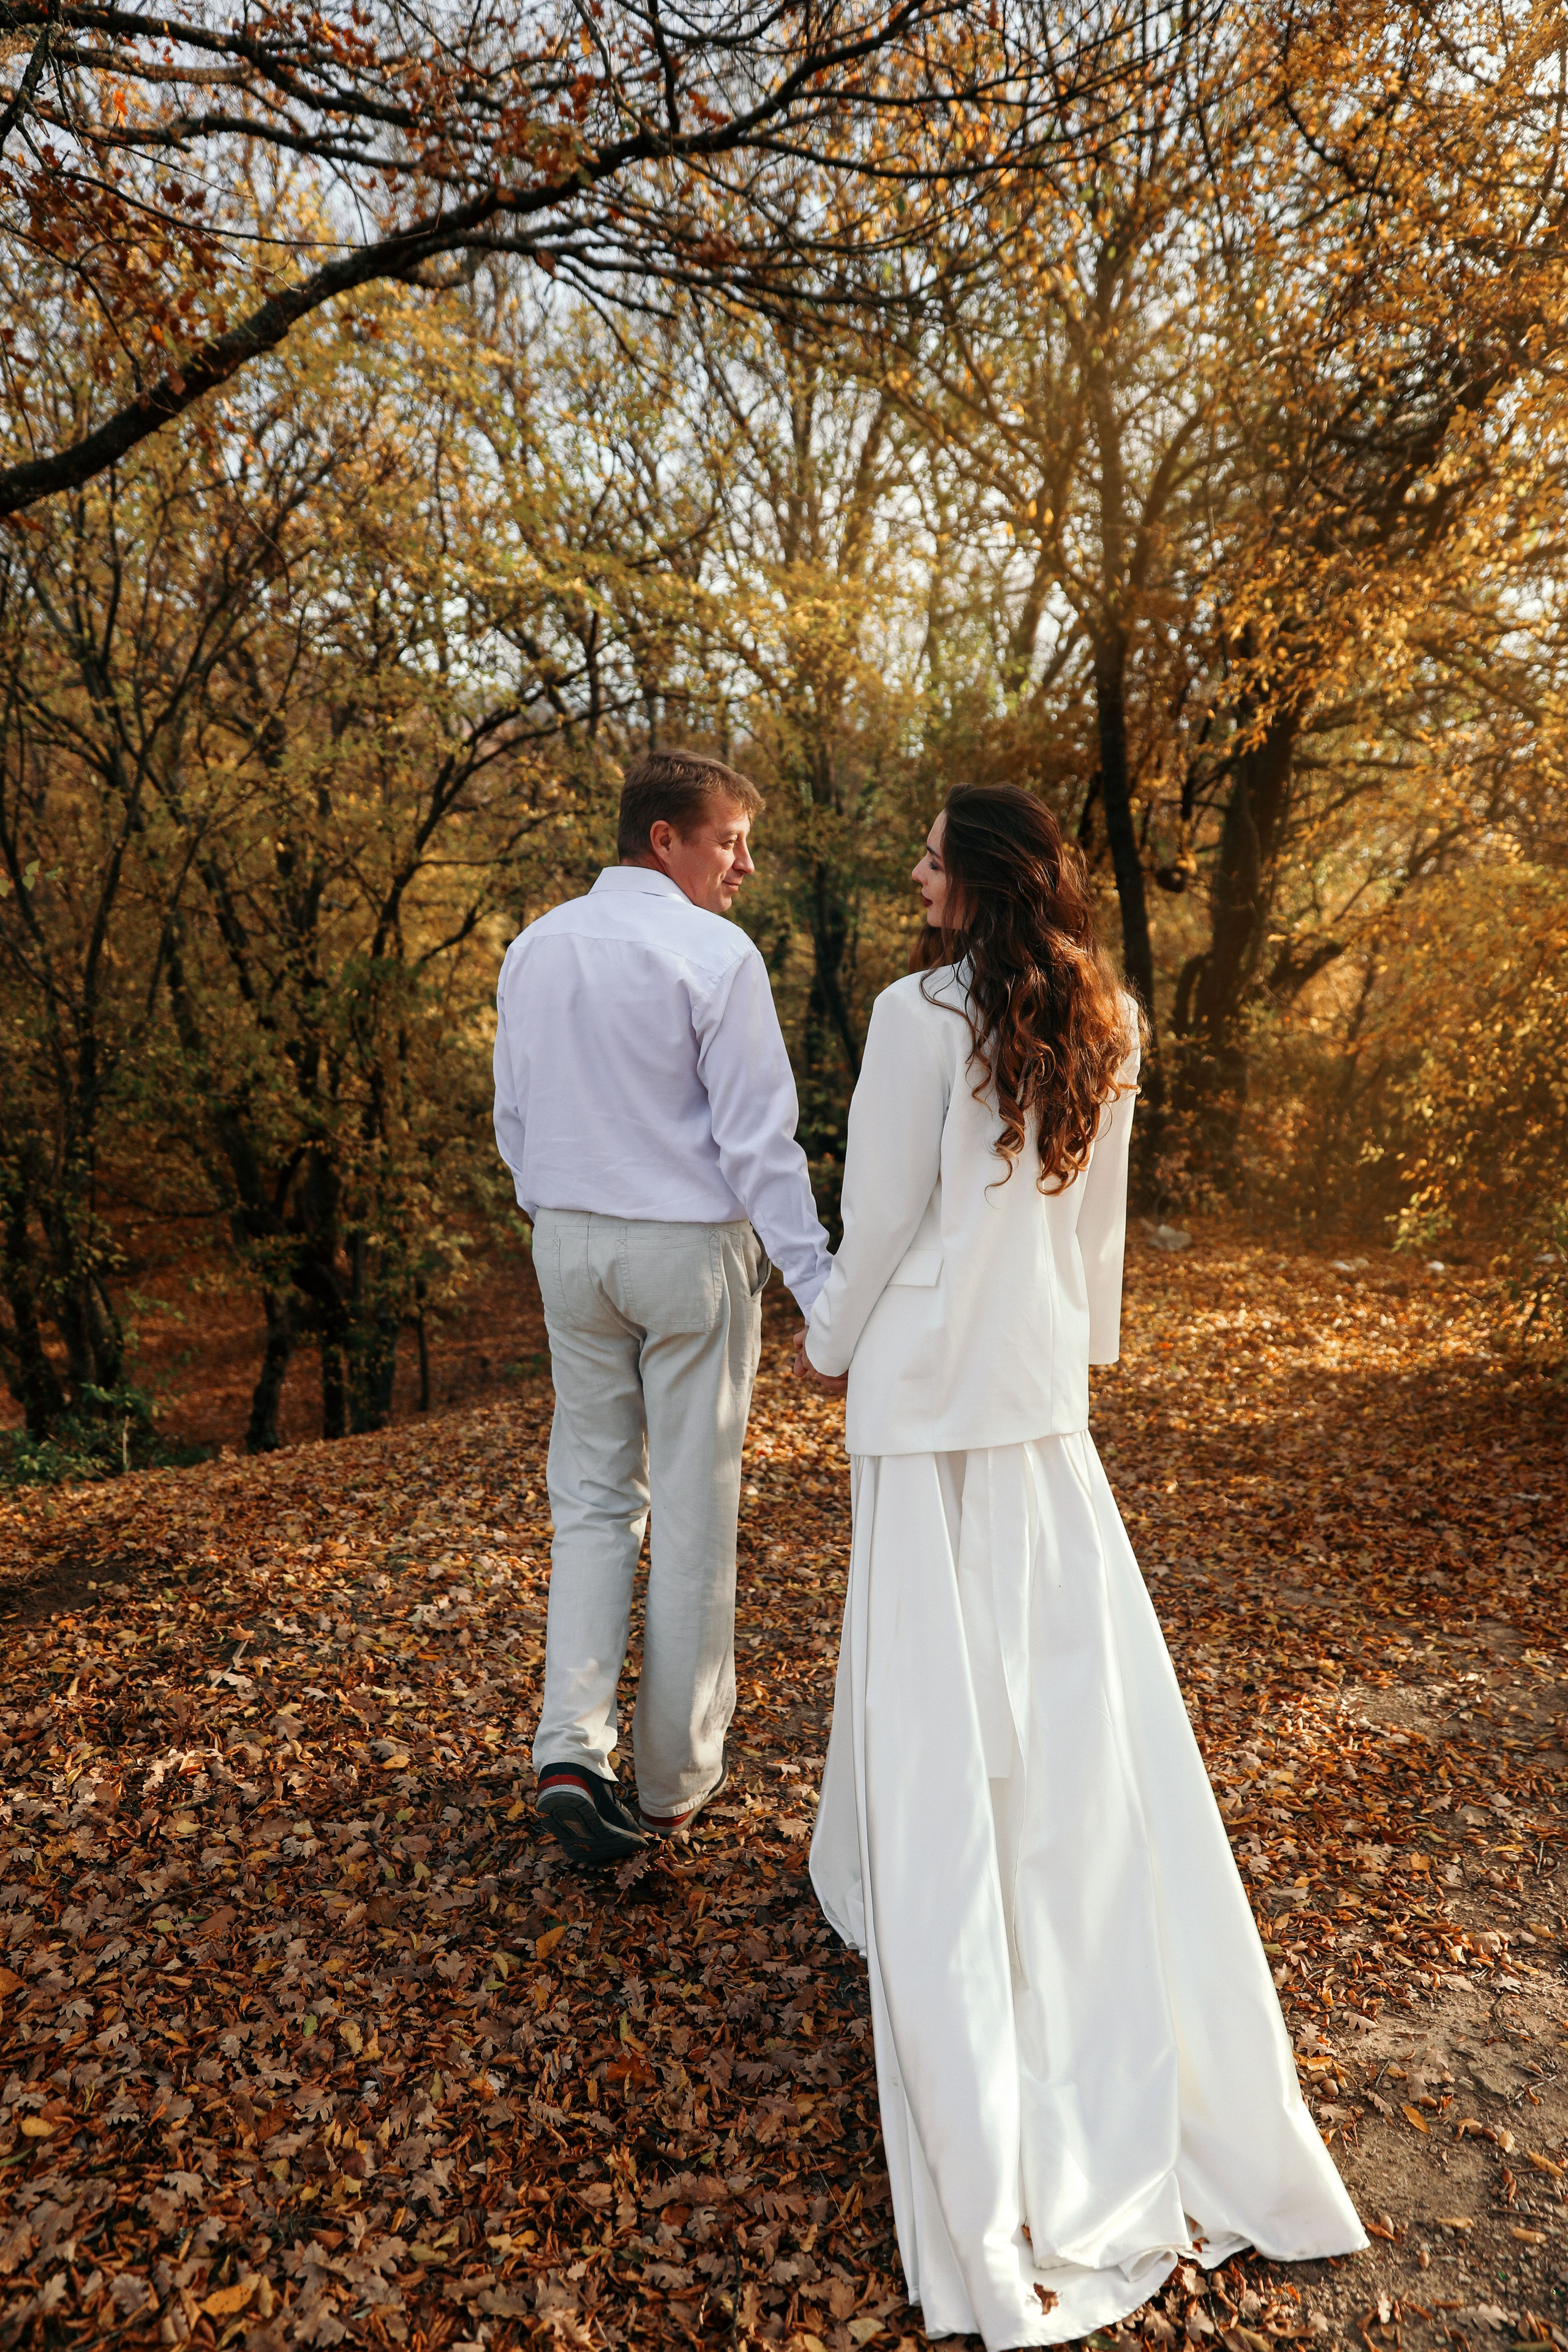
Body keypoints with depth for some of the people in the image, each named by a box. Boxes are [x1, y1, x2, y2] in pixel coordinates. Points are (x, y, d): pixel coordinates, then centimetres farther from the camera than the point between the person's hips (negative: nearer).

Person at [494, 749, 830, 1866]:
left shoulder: (534, 949, 6)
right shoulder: (716, 955, -14)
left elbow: (514, 1118, 12)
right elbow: (758, 1138, -17)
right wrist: (816, 1278, -13)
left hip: (569, 1243, 5)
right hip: (691, 1247, -5)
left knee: (594, 1496, 16)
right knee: (693, 1512, 8)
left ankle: (572, 1750, 5)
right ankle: (676, 1780, 22)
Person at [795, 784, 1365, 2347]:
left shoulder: (923, 1013, -15)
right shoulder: (1104, 1025, 4)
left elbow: (885, 1215, -12)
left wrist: (828, 1341, 4)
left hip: (929, 1391, -6)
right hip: (1047, 1390, 6)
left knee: (937, 1695, 6)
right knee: (1081, 1691, 15)